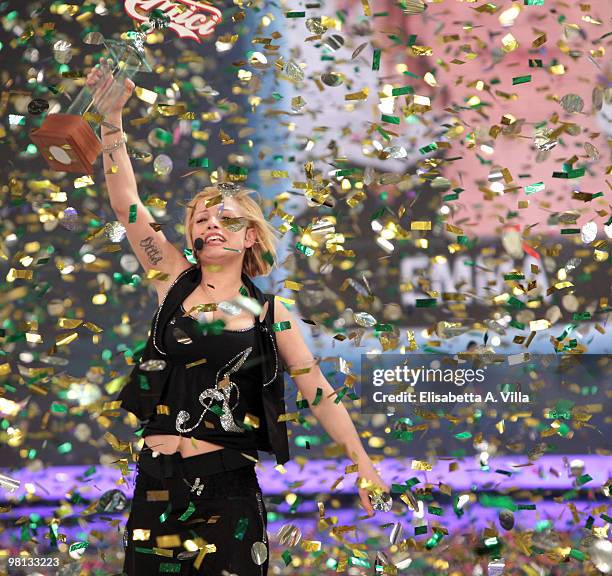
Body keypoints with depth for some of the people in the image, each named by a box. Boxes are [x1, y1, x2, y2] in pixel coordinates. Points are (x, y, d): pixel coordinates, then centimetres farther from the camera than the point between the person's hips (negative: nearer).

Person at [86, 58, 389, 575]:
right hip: (157, 482, 2)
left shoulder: (270, 313, 4)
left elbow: (318, 391, 4)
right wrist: (112, 121, -7)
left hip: (226, 487, -2)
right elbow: (126, 203, 1)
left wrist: (363, 464, 0)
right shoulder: (176, 281, 7)